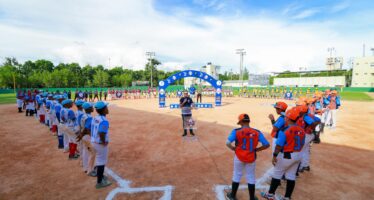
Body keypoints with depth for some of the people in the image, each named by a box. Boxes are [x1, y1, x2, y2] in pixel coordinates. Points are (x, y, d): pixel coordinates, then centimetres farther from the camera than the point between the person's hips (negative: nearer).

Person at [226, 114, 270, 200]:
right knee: (251, 177, 18)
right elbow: (267, 145, -8)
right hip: (251, 158, 1)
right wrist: (256, 149, 2)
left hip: (239, 157, -1)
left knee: (237, 175, 18)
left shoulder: (236, 131, -15)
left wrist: (234, 149, -6)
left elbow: (227, 143, -23)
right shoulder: (257, 132, -8)